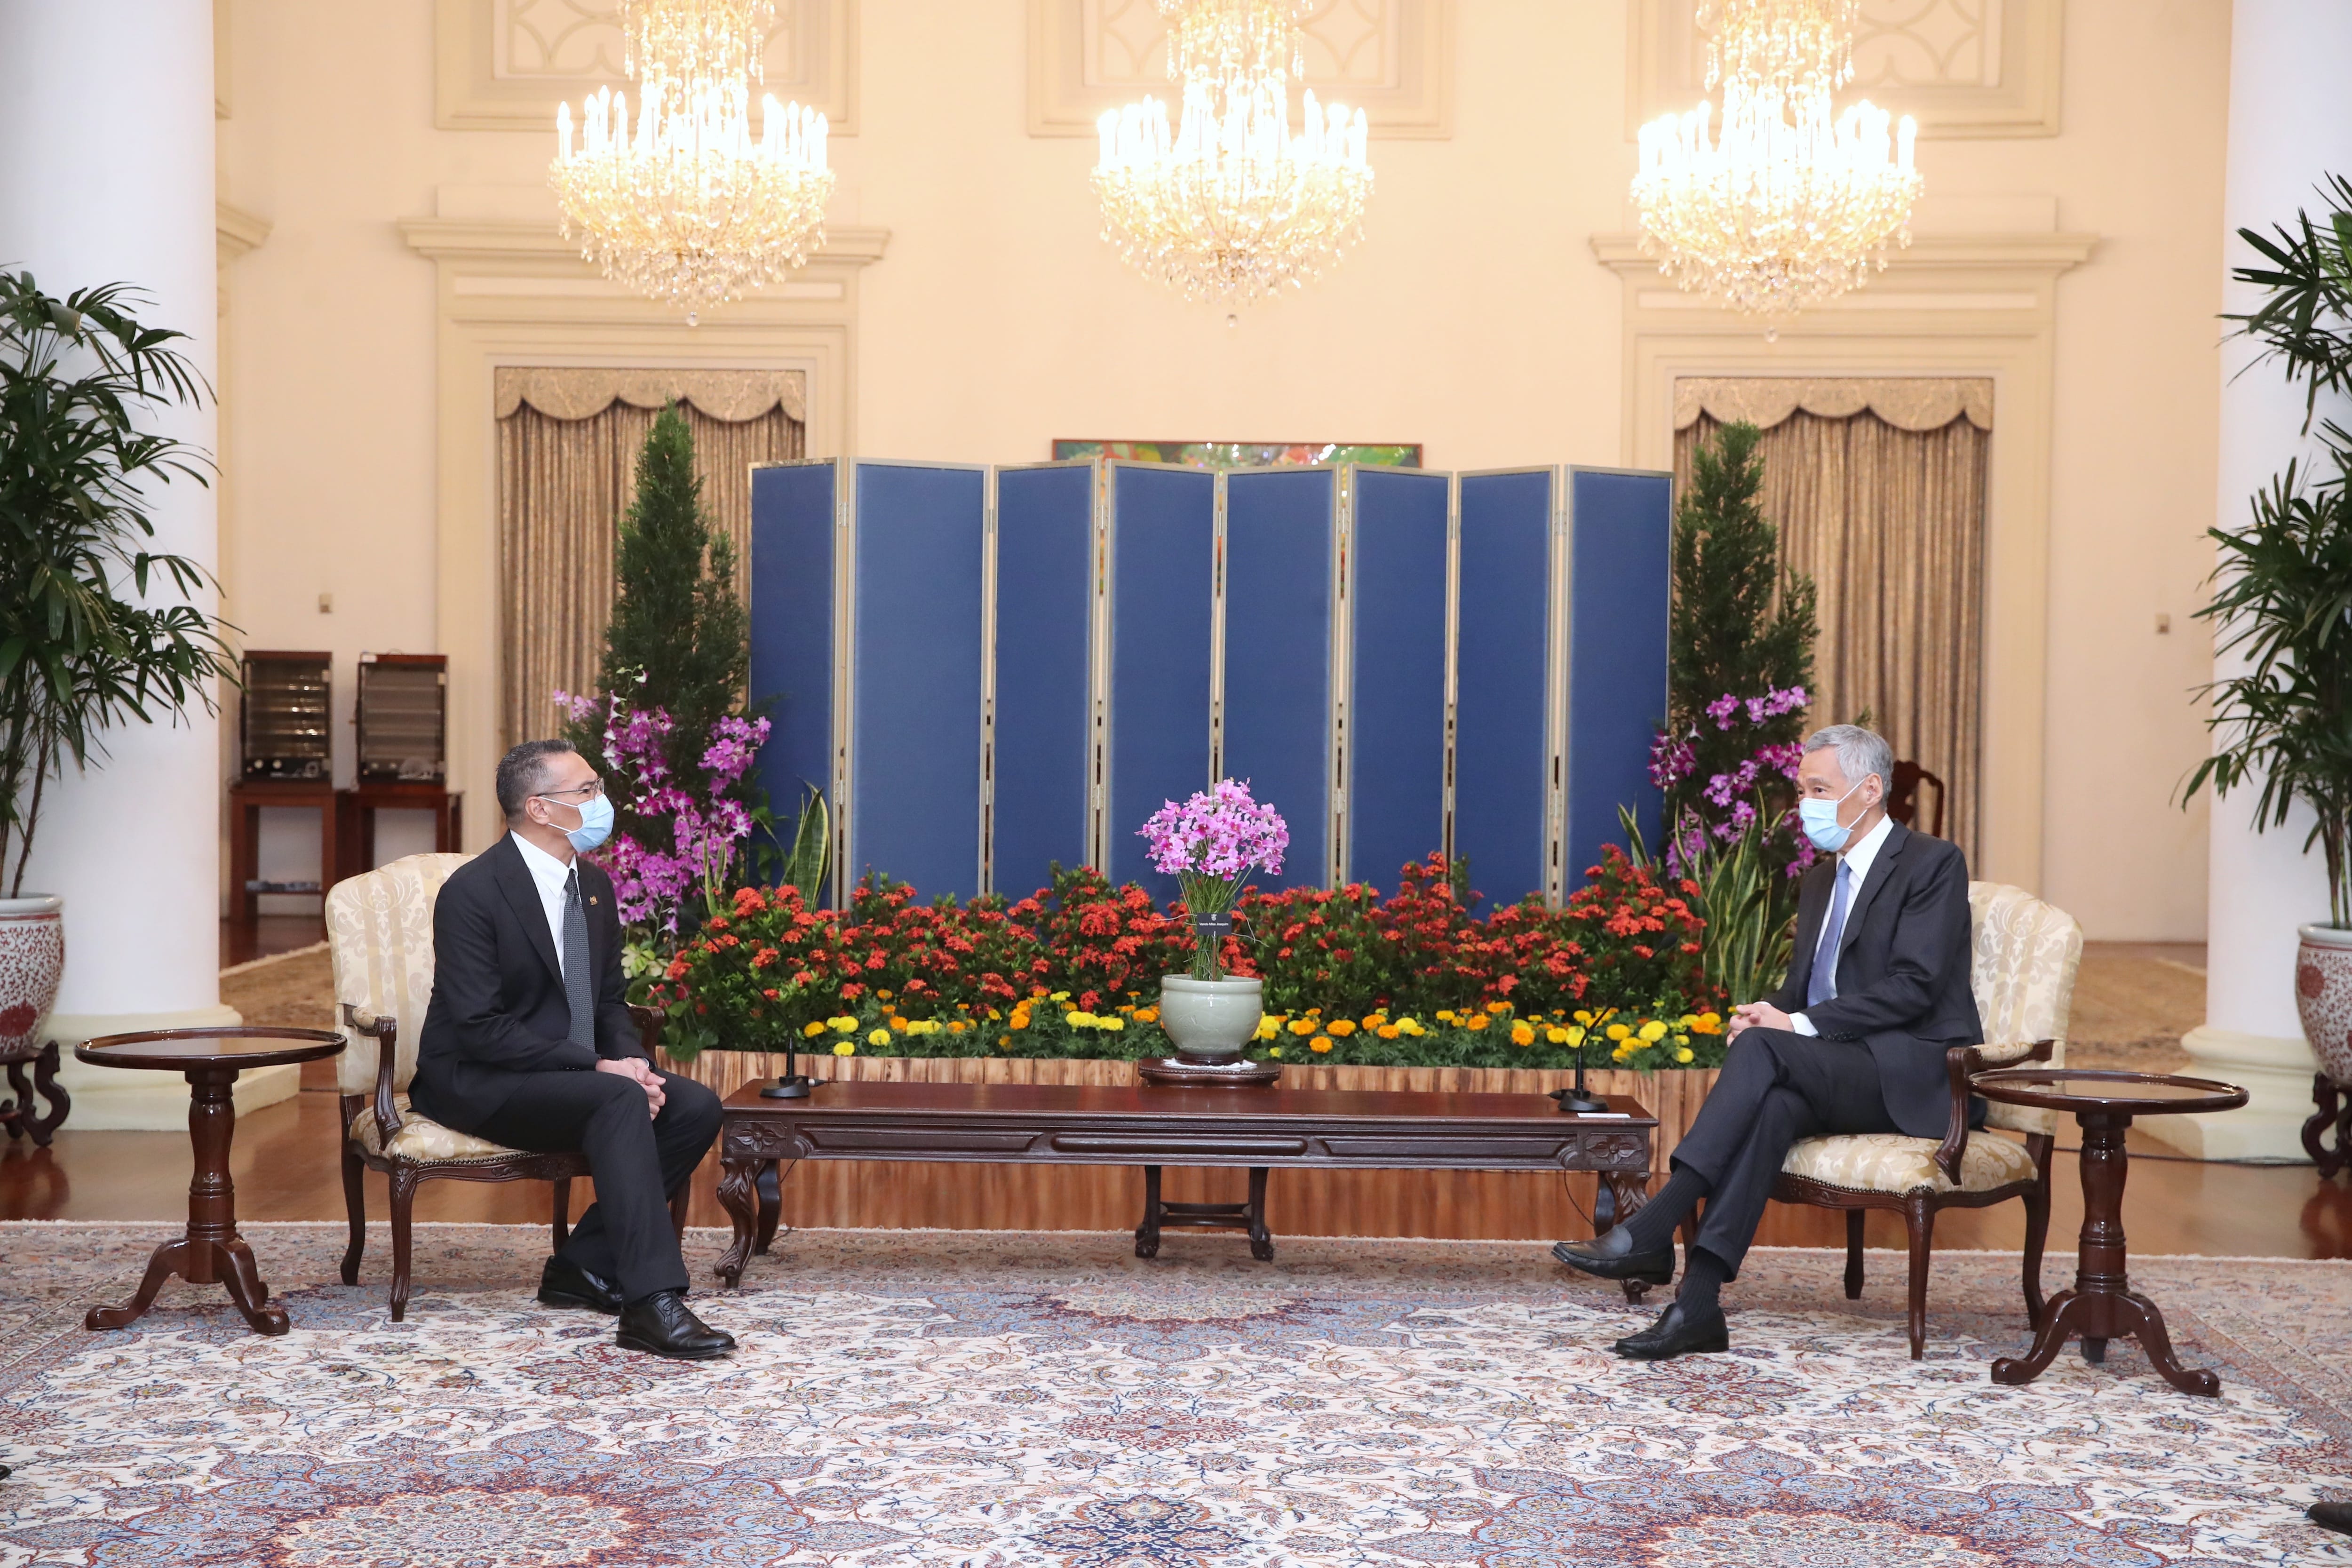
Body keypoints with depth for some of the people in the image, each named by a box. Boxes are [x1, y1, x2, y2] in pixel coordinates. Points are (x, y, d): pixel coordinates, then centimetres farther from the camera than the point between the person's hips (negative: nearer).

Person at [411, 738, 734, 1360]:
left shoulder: (593, 886, 8)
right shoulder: (473, 891, -17)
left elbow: (610, 1002, 15)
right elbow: (481, 1028, -22)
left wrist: (634, 1063, -8)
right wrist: (598, 1066, -25)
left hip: (572, 1072, 8)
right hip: (478, 1083, -8)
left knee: (696, 1106, -12)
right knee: (619, 1100, -33)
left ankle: (585, 1265, -5)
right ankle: (651, 1303, -36)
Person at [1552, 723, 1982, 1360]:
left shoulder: (1932, 864, -4)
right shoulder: (1821, 881, 21)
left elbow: (1914, 987, -15)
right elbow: (1801, 989, 21)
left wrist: (1801, 1025, -20)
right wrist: (1767, 1014, -4)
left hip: (1911, 1075, -6)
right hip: (1843, 1073, 6)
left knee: (1763, 1048, -31)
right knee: (1774, 1105, -30)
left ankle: (1652, 1231, -38)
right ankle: (1698, 1301, -39)